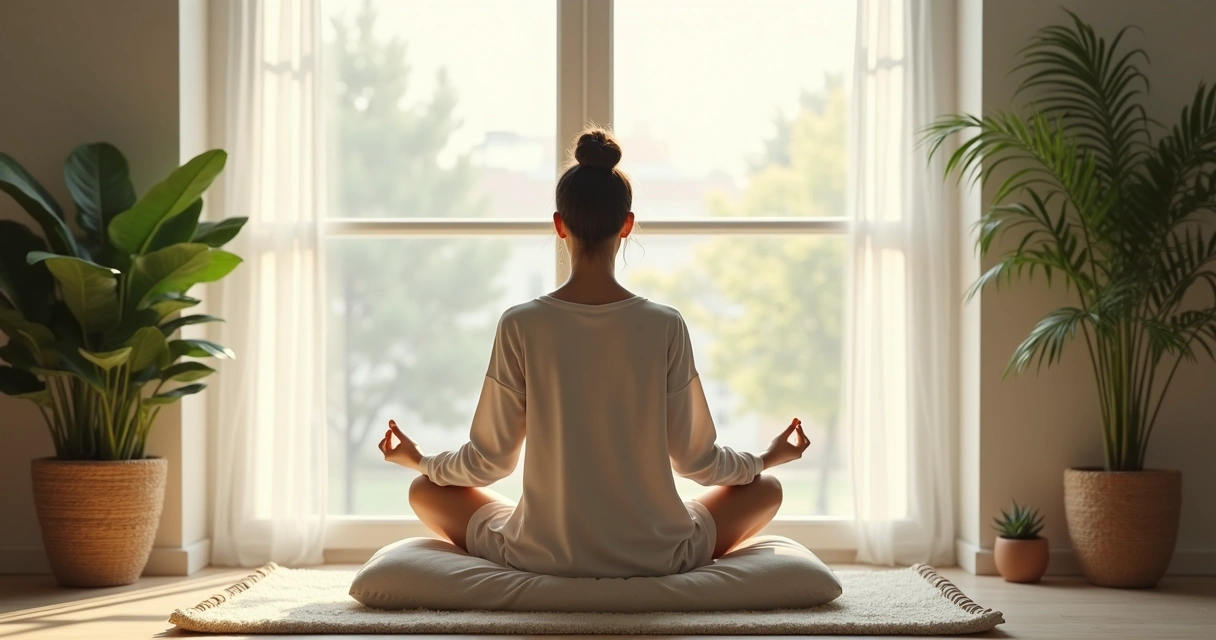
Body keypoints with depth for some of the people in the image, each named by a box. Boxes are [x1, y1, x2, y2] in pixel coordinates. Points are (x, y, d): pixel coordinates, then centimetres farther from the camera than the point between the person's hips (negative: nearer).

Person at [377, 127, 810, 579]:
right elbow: (694, 459, -2)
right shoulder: (665, 326, -11)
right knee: (766, 490, 25)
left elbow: (489, 461, -3)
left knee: (426, 492, 24)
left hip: (543, 556, -1)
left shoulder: (520, 326, -11)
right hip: (654, 558, 1)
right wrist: (768, 458, 18)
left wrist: (418, 460, 18)